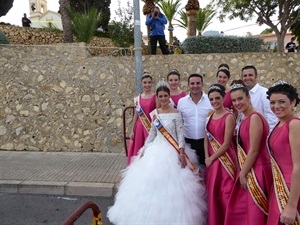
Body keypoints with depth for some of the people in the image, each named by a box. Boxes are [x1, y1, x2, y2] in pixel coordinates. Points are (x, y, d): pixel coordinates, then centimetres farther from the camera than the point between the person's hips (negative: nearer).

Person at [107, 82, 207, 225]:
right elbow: (152, 133, 12)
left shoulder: (176, 113, -8)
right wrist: (144, 149, 8)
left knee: (171, 184, -3)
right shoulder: (154, 113, 6)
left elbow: (180, 134, -9)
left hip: (172, 151, -5)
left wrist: (182, 153, -18)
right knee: (152, 182, 8)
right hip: (156, 150, 5)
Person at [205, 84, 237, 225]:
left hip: (225, 159, -7)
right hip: (211, 160, 7)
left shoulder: (229, 117, -13)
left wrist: (212, 158, -8)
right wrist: (207, 157, -2)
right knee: (212, 193, 15)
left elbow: (226, 144, -15)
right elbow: (207, 137, 9)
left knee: (226, 194, 1)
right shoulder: (210, 115, 7)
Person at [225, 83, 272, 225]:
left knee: (254, 213, 5)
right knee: (239, 209, 19)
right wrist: (242, 172, 10)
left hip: (256, 170, -9)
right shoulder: (246, 118, 10)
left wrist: (243, 173, -12)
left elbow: (254, 150, -20)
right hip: (247, 169, 9)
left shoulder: (254, 117, -18)